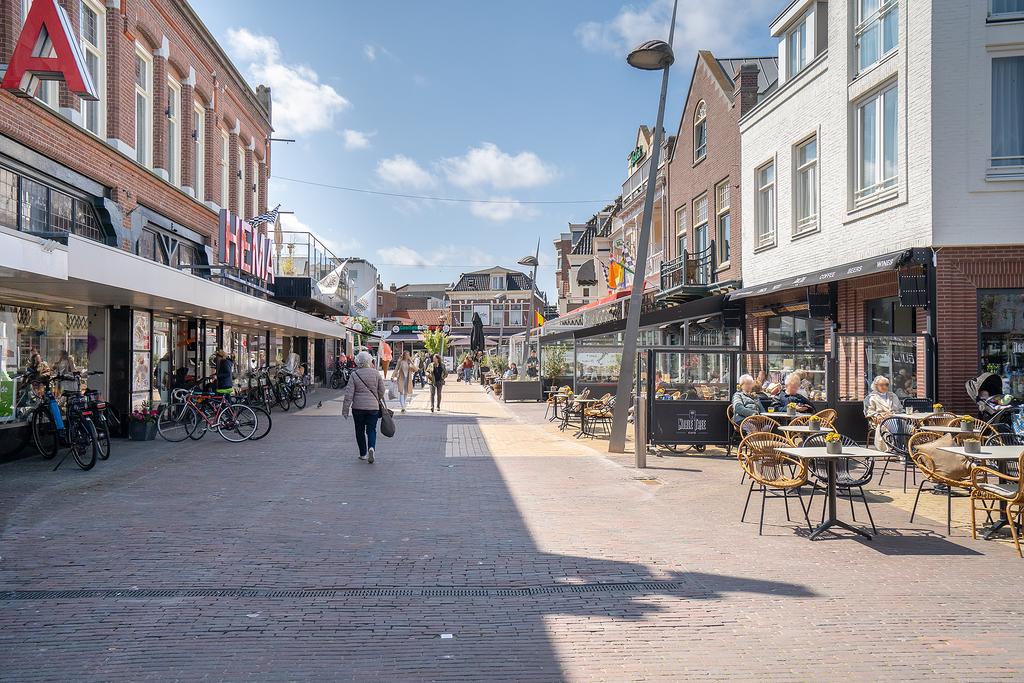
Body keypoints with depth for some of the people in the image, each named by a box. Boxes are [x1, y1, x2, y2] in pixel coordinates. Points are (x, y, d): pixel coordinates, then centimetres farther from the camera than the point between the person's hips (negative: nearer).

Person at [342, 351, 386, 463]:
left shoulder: (354, 375, -5)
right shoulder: (376, 373, -2)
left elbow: (349, 394, -7)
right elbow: (382, 391, 3)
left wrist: (345, 409, -1)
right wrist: (378, 400, 23)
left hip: (358, 407, 0)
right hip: (373, 407, 0)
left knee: (360, 430, 13)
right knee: (371, 430, 6)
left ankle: (363, 454, 18)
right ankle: (371, 447, -20)